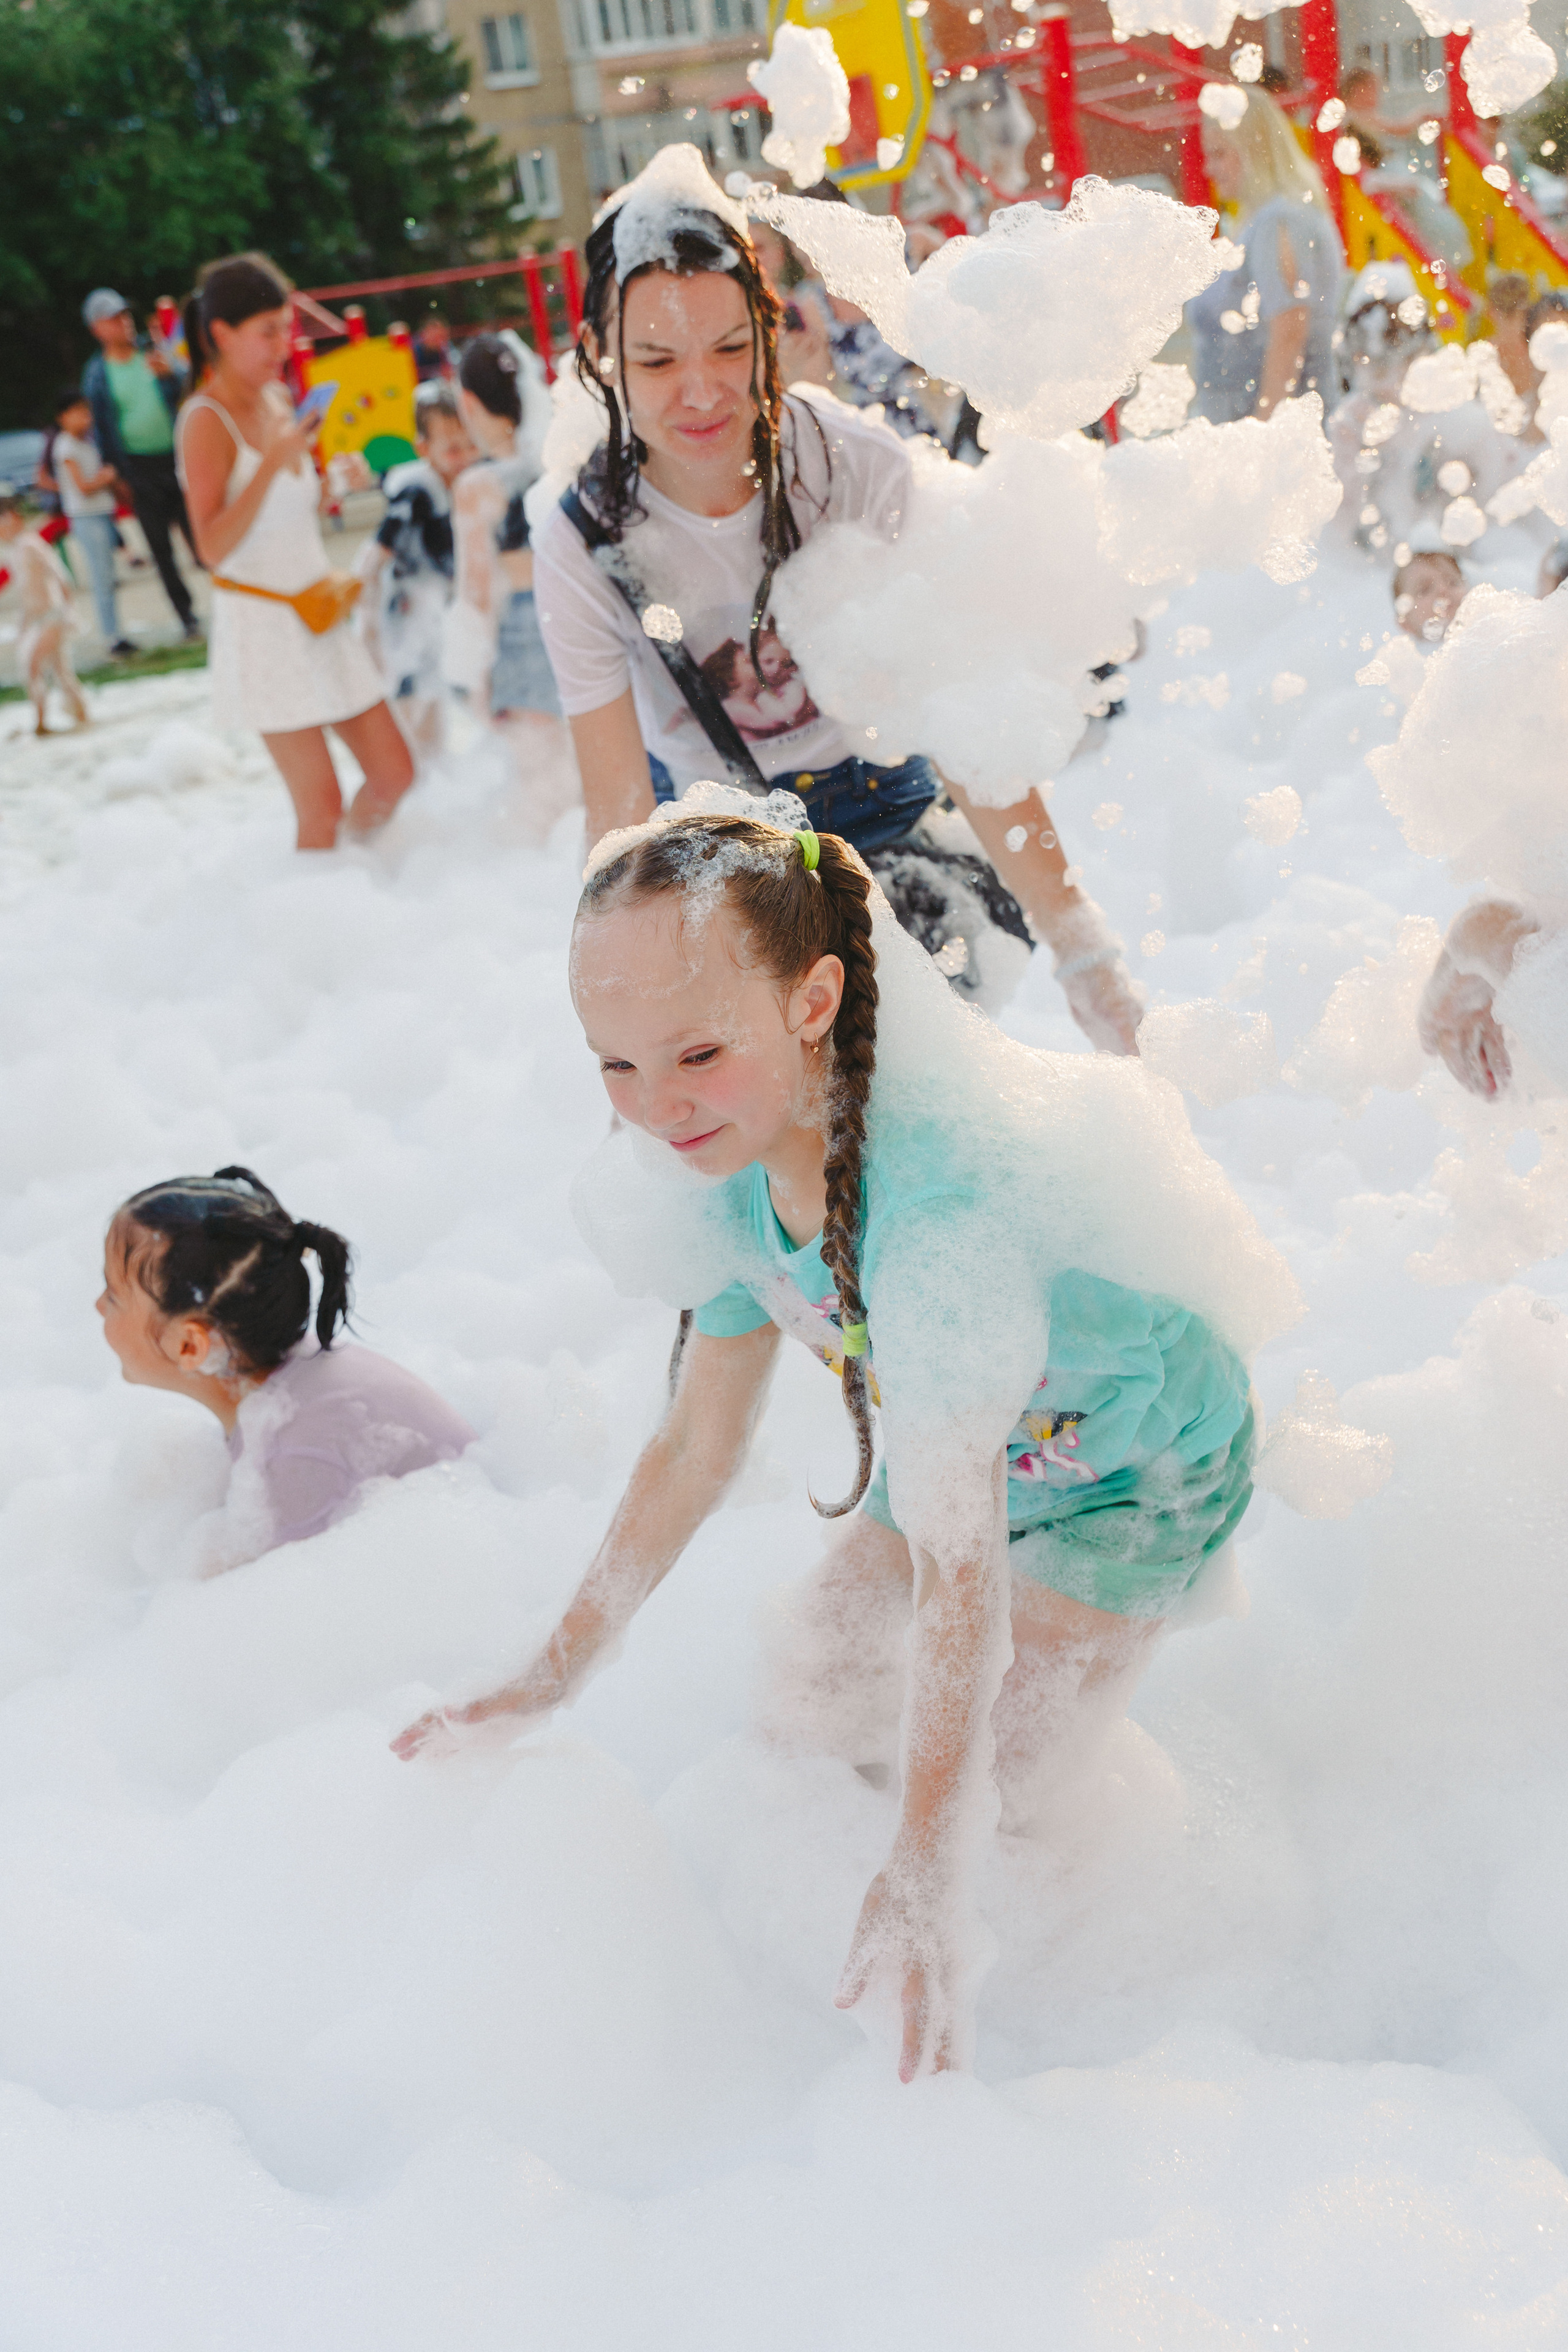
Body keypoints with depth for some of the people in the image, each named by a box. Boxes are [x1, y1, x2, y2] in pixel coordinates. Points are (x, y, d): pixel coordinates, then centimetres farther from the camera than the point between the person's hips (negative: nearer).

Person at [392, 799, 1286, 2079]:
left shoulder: (932, 1208, -44)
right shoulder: (739, 1169, -19)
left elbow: (959, 1569, -40)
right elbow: (695, 1451, -6)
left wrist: (926, 1871, -37)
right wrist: (553, 1676, -1)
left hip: (1137, 1467, -7)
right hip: (975, 1447, 7)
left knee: (990, 1799, -9)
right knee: (811, 1713, 12)